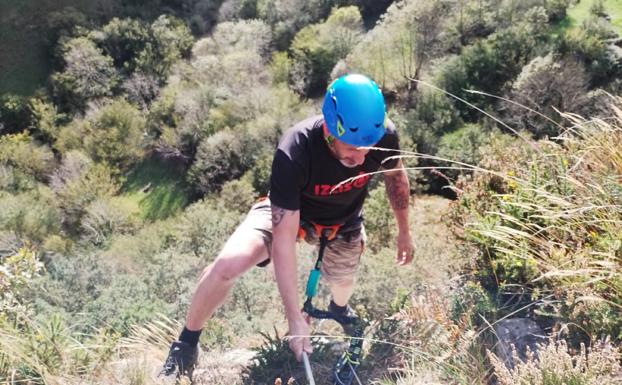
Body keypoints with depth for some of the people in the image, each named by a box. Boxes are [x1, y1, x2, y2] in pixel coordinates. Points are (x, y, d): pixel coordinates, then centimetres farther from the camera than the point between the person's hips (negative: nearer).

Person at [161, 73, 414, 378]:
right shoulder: (293, 153, -40)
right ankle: (186, 344, 3)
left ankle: (340, 309, 62)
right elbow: (284, 239, -36)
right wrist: (295, 318, -34)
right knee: (228, 264, -25)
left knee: (341, 284, 20)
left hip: (342, 220, 4)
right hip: (288, 212, -3)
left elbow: (396, 176, -5)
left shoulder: (383, 136, -30)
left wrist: (404, 232, 7)